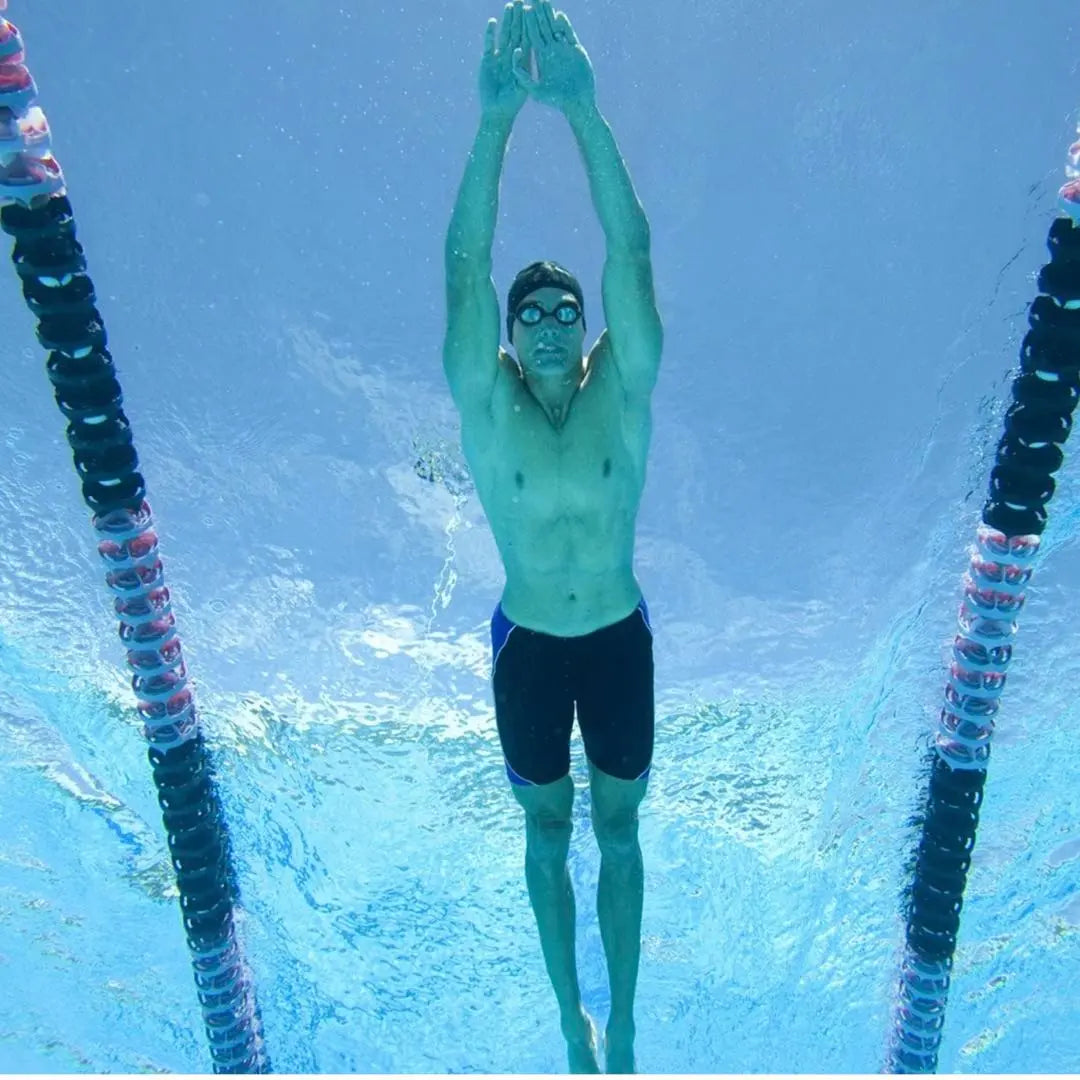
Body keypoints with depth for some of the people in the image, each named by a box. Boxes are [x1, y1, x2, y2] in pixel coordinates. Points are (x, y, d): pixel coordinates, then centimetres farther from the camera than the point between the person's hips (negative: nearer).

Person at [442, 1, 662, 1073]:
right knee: (547, 834, 17)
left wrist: (584, 111, -33)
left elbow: (631, 252, -23)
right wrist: (496, 118, -35)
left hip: (621, 642, 0)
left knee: (618, 834, 15)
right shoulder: (485, 401, -13)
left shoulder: (623, 387, -11)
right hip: (527, 650, 0)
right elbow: (466, 262, -25)